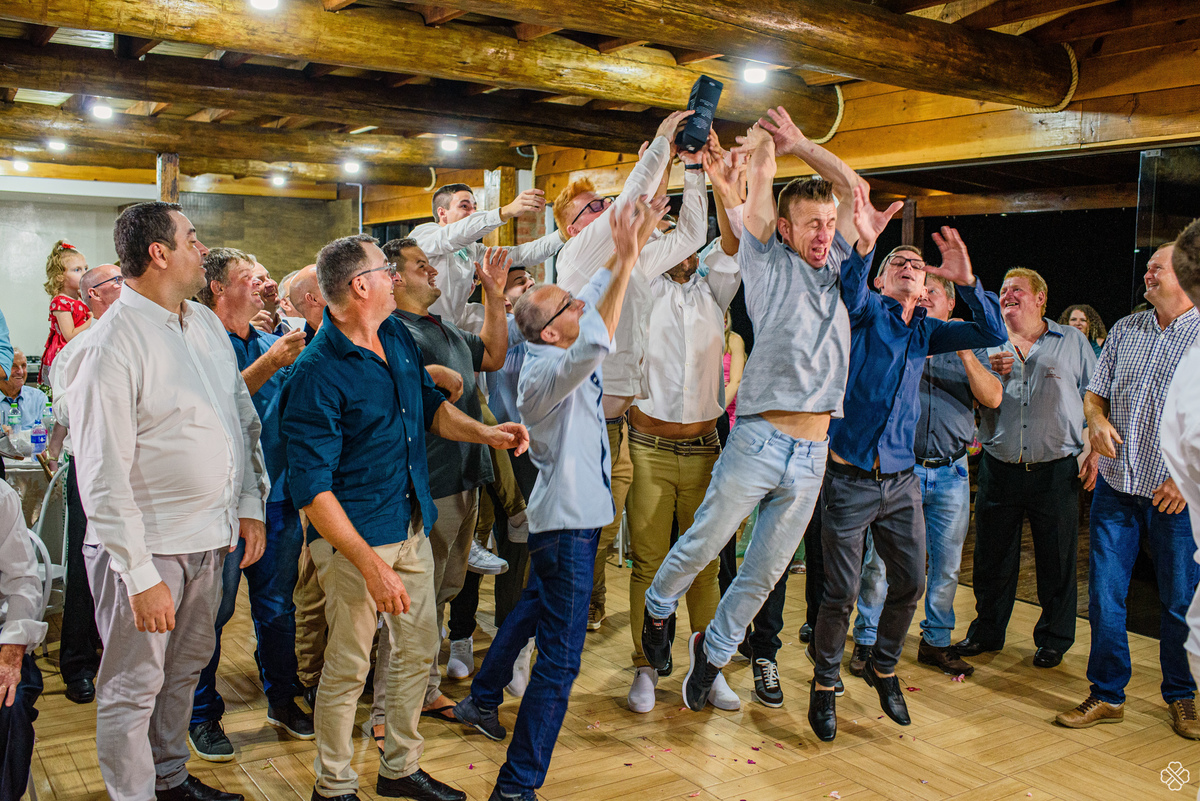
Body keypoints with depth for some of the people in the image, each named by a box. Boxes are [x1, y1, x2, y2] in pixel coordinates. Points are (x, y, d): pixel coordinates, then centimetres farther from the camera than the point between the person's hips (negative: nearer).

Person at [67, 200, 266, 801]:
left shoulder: (205, 323, 7)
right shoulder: (110, 346, -18)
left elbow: (243, 417, 15)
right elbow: (103, 476, -19)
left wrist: (250, 505, 8)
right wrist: (141, 576, -20)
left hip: (209, 537, 8)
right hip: (146, 547, -8)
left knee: (185, 668, 21)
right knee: (133, 687, 7)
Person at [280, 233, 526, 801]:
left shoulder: (398, 336, 4)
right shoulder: (316, 374, -21)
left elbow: (431, 406, 19)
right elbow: (312, 490, -22)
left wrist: (486, 433, 1)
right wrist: (371, 565, -26)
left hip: (412, 528, 8)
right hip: (355, 539, -8)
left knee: (418, 652, 17)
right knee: (348, 667, 6)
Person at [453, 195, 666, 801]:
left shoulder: (563, 357, 4)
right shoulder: (546, 371, -23)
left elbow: (600, 291, 14)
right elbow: (597, 346, -43)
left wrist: (626, 247, 2)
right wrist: (627, 259, -37)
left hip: (570, 512, 10)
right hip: (567, 521, -10)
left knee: (533, 609, 28)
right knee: (560, 657, -7)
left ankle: (482, 700, 46)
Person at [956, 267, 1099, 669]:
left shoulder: (1073, 342, 7)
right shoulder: (988, 347, 11)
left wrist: (1095, 451, -4)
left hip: (1057, 470, -2)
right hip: (999, 468, 2)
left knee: (1057, 560, 5)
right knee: (993, 556, 10)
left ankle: (1054, 638, 23)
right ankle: (987, 631, 26)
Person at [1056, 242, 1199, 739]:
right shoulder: (1125, 330, 11)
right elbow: (1094, 391, 15)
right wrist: (1097, 419, -7)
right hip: (1115, 487, 4)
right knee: (1104, 595, 5)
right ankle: (1107, 695, 17)